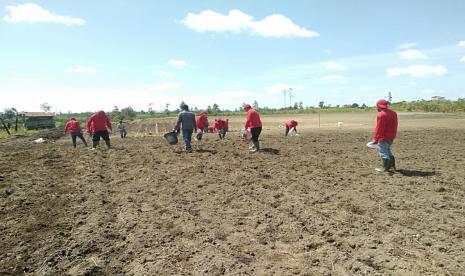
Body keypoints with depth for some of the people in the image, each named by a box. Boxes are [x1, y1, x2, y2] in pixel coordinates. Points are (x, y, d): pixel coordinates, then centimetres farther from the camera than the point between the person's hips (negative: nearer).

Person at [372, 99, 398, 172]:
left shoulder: (381, 115, -20)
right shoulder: (393, 113, 9)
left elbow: (379, 128, -20)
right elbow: (394, 126, 14)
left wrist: (375, 138, -13)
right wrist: (393, 135, 21)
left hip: (384, 137, -9)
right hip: (391, 137, 9)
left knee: (383, 152, 2)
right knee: (388, 150, 22)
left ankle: (385, 167, 6)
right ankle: (392, 166, 26)